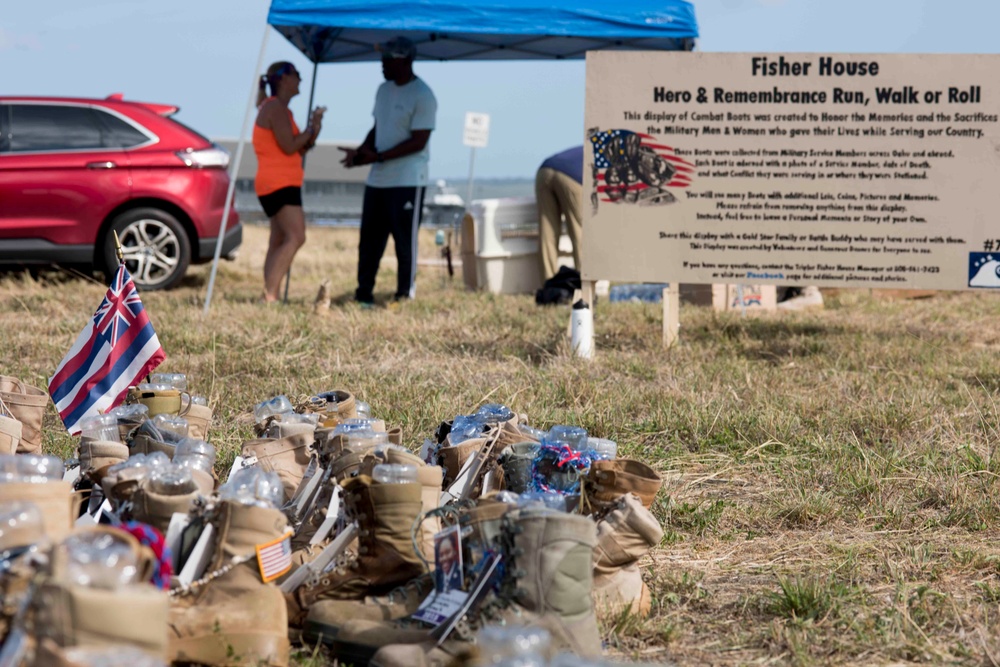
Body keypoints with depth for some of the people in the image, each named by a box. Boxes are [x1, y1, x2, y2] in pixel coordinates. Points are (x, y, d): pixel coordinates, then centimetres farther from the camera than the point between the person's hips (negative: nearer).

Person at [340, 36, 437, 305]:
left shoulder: (422, 96, -13)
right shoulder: (384, 90, 13)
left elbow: (418, 141, -17)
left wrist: (378, 156, -21)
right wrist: (360, 151, 0)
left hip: (407, 182, -8)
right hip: (377, 180, 8)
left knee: (405, 242, -3)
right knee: (369, 240, 10)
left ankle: (405, 296, 3)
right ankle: (364, 294, 16)